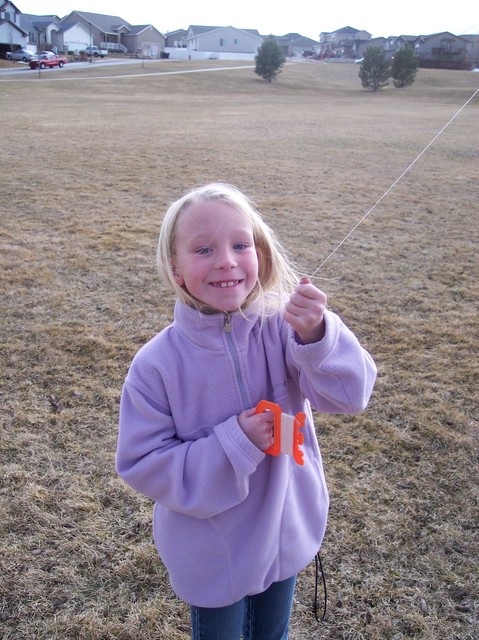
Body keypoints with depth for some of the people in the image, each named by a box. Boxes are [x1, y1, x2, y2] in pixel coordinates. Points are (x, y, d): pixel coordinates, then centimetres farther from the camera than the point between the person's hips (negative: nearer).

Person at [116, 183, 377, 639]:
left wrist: (316, 335, -46)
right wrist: (233, 444, -29)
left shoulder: (283, 326, -19)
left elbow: (350, 395, -27)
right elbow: (141, 464, -18)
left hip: (285, 531, 3)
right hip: (211, 553, -2)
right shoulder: (157, 364, -22)